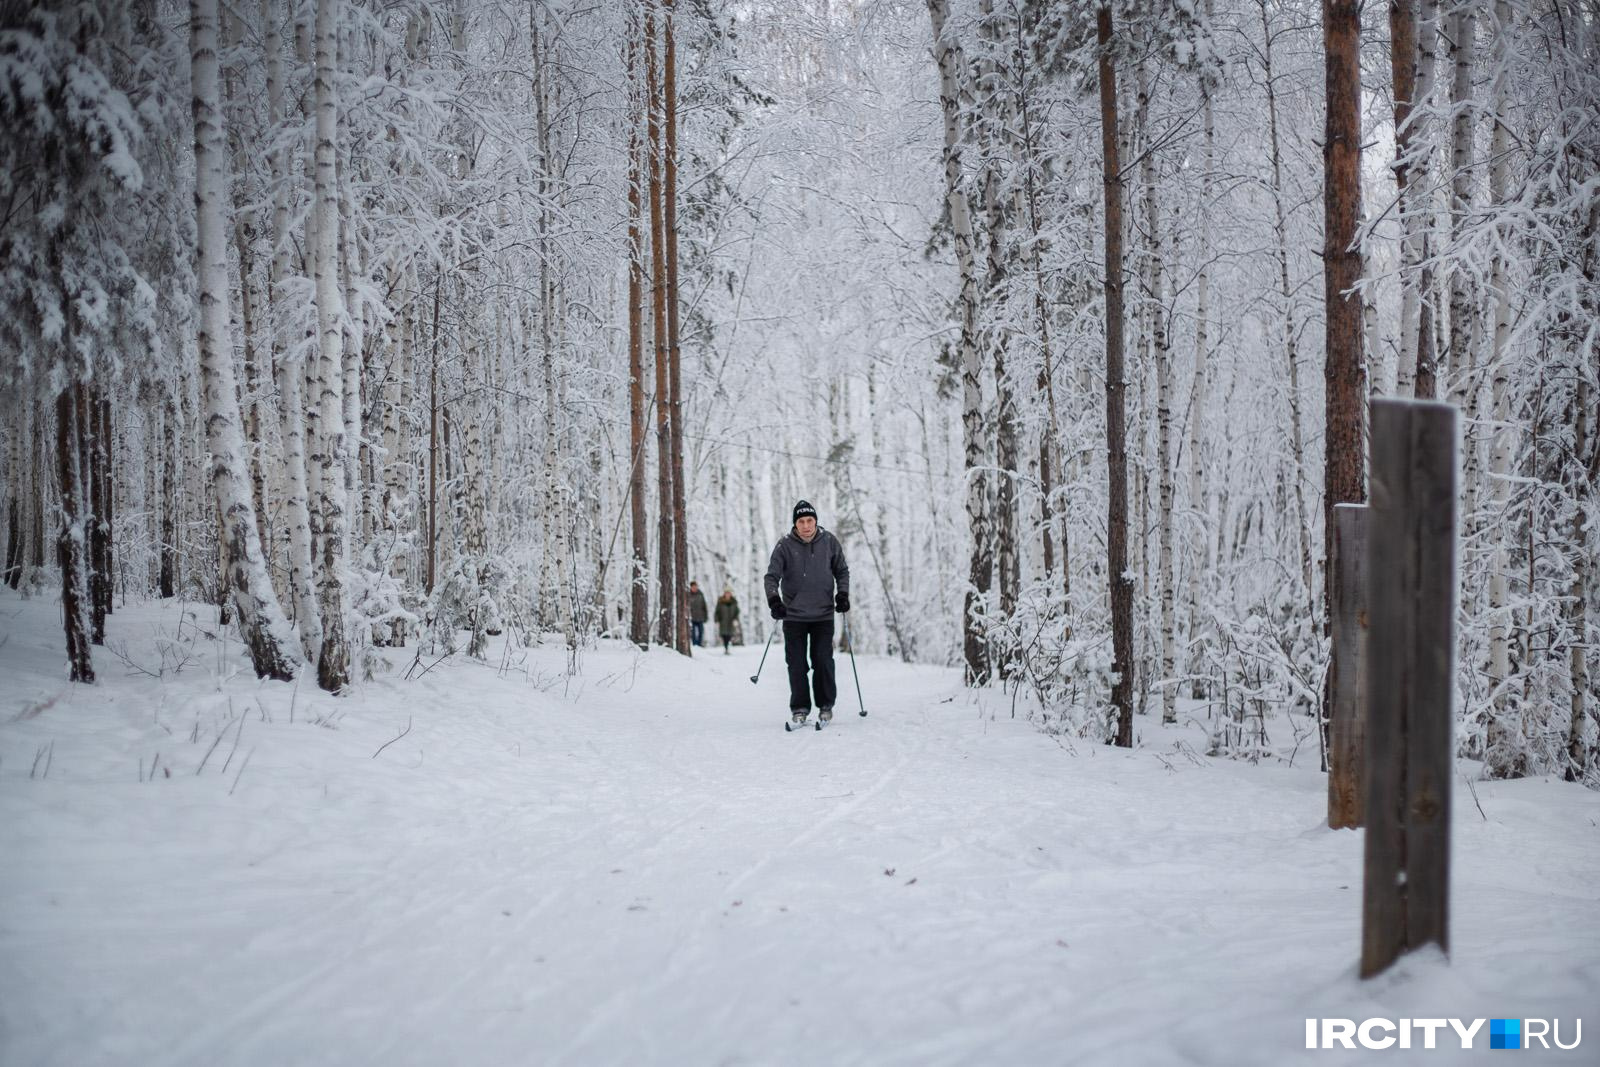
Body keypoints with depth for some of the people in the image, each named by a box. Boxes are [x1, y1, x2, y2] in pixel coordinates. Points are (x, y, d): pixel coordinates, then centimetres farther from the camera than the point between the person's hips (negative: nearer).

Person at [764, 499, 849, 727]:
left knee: (823, 661, -2)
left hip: (823, 614, 0)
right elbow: (772, 575, -7)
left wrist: (842, 593, -2)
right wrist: (774, 599, -23)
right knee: (796, 664, 0)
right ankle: (799, 707, 10)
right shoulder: (785, 545, -6)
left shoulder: (829, 542, -1)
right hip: (794, 615, 0)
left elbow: (842, 570, 12)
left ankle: (826, 705, 13)